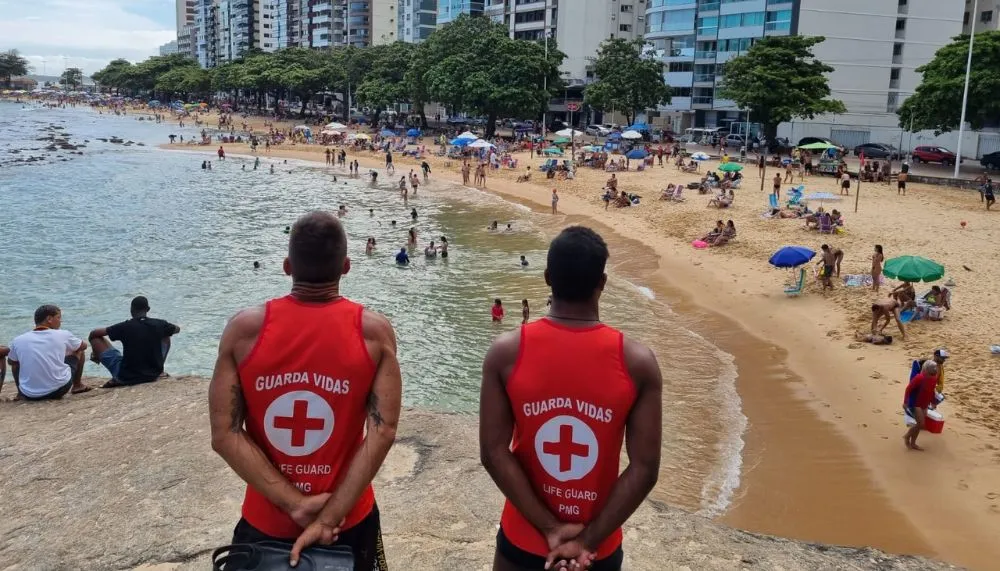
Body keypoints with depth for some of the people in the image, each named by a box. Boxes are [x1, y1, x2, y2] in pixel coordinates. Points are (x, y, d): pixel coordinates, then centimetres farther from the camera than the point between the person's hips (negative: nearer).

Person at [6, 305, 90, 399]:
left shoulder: (18, 340, -1)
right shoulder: (63, 335, -4)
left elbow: (11, 362, 21)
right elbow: (84, 345, 17)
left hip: (29, 395, 2)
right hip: (59, 390, -2)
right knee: (79, 350, 21)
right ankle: (77, 386, 34)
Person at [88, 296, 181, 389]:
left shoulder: (125, 327, -14)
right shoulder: (159, 324, -7)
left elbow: (93, 333, -5)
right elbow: (177, 329, 15)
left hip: (126, 377, -3)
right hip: (153, 375, 3)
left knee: (95, 337, 7)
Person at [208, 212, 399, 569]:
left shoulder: (244, 329, -10)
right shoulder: (375, 332, -12)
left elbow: (225, 435, -13)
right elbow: (383, 432, -18)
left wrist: (295, 505, -13)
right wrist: (329, 517, -16)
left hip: (265, 521, 1)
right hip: (349, 521, 0)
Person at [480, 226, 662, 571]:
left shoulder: (506, 352, -13)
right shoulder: (637, 362, -14)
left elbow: (494, 452, -13)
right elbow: (645, 468, -14)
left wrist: (549, 528, -10)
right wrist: (588, 540, -11)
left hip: (523, 541, 1)